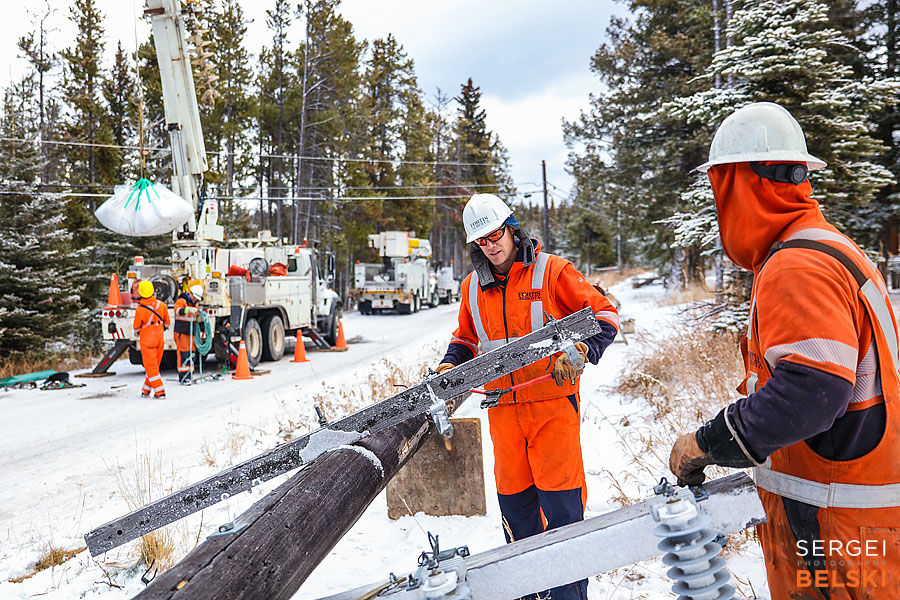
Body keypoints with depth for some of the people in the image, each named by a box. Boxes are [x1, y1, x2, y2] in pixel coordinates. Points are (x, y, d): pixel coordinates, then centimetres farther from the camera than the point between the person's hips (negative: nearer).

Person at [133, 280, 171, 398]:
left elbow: (137, 328, -4)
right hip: (160, 339, 5)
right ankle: (146, 390, 24)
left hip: (147, 341, -5)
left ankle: (160, 392, -4)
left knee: (151, 367, 1)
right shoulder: (161, 305, -5)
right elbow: (166, 323, 7)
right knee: (154, 366, 14)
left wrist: (137, 333, 18)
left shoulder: (140, 309, -18)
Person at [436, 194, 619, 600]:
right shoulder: (473, 287, 10)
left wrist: (581, 351, -19)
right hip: (502, 409, 5)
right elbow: (466, 338, 24)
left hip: (552, 402, -4)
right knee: (514, 498, 12)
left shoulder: (551, 271, -5)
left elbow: (603, 314, -3)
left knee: (560, 499, -3)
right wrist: (451, 365, 5)